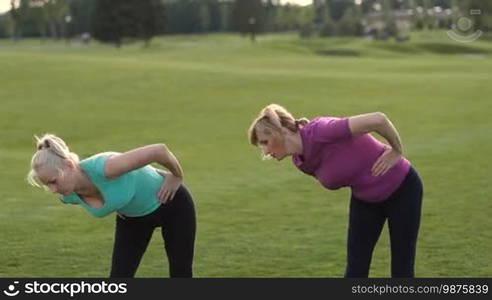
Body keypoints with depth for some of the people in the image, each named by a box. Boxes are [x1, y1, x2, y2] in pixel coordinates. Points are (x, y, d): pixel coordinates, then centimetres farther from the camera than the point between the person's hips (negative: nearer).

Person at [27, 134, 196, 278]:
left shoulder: (103, 168, -42)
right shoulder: (70, 197, -20)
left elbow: (158, 150, -35)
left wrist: (176, 177, -20)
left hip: (172, 205, -5)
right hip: (131, 218, 5)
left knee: (180, 276, 5)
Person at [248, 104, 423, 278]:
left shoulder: (320, 132, -32)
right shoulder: (302, 162, -7)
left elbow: (378, 119, -36)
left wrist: (396, 152, -22)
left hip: (402, 189, -7)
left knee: (402, 270, 1)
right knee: (355, 269, 1)